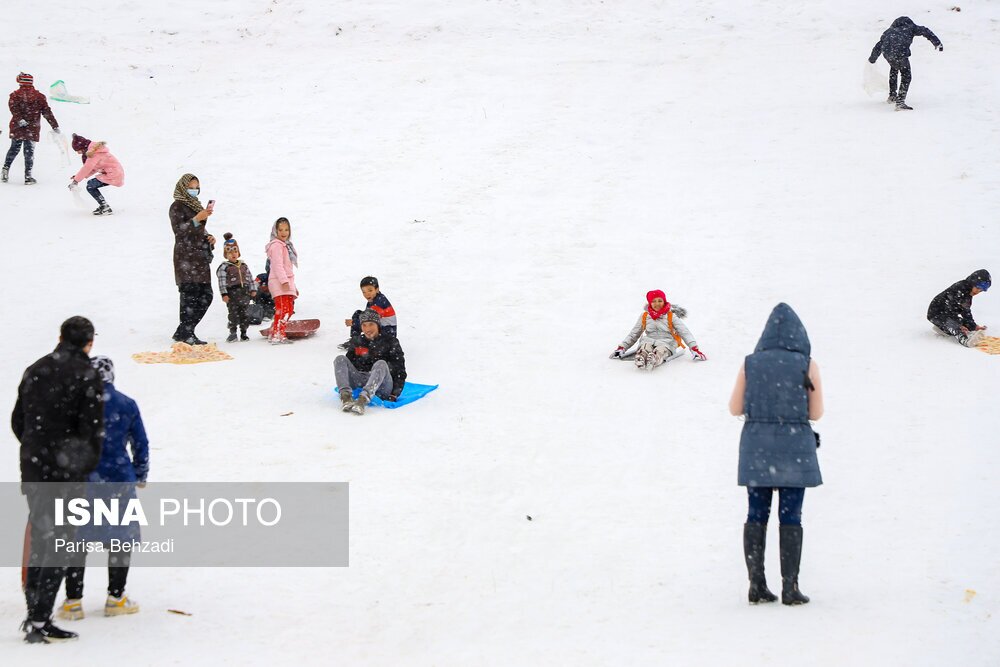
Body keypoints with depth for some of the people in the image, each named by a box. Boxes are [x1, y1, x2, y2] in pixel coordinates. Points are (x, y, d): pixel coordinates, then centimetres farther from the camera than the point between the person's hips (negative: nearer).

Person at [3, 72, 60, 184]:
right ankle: (28, 176, -2)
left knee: (14, 149, 16)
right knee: (29, 152, 2)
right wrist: (55, 126, 2)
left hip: (17, 128, 1)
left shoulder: (15, 95, 0)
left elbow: (13, 108, -17)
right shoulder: (39, 96, 2)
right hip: (33, 129, -1)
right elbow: (47, 112, 0)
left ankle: (5, 170, 10)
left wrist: (19, 119, -26)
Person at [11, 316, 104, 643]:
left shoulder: (35, 371, 8)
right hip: (66, 472, -6)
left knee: (39, 541, 15)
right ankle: (39, 620, -7)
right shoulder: (87, 376, -11)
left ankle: (34, 614, 18)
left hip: (33, 470, 6)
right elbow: (92, 430, -15)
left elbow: (17, 421, 15)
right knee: (59, 543, -2)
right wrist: (87, 467, -3)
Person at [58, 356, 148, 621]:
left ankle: (73, 600, 7)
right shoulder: (127, 405, -1)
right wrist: (140, 475, 17)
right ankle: (116, 598, 14)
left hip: (82, 479, -1)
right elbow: (141, 443, 4)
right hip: (119, 480, 1)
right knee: (121, 537, 12)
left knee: (77, 538, 8)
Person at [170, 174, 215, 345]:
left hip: (201, 255, 9)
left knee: (205, 296, 4)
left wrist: (208, 238, 10)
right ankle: (185, 333, -9)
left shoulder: (196, 205, 21)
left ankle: (184, 331, 11)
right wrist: (197, 219, -24)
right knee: (190, 295, -13)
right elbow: (179, 230, -16)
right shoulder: (177, 207, -4)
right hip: (185, 255, -8)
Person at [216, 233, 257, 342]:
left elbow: (250, 278, 17)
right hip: (232, 293, -4)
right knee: (234, 314, -5)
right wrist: (224, 294, -14)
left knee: (245, 313, 5)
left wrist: (253, 289, 9)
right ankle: (232, 333, 2)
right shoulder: (224, 267, -3)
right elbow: (222, 281, -8)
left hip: (244, 293, 4)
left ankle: (243, 333, 13)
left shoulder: (244, 266, 14)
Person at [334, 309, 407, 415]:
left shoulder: (390, 342, 6)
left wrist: (395, 394, -9)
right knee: (340, 359, -15)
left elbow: (400, 371, 2)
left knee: (381, 364, -34)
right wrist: (343, 389, 2)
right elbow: (349, 362, 17)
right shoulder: (357, 342, 16)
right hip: (359, 382, 3)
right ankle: (345, 397, -40)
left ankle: (362, 400, -58)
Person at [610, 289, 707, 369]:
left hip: (667, 343, -2)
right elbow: (633, 334, 24)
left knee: (660, 351, -40)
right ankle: (640, 359, -69)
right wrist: (622, 348, 15)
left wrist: (694, 348, -11)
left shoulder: (671, 316, 7)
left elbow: (685, 332, 2)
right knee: (645, 348, -37)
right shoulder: (644, 317, 15)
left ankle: (653, 360, -72)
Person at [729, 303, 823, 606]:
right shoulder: (807, 366, -5)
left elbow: (735, 408, 4)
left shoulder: (750, 364, 1)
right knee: (790, 517, 1)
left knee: (756, 514, 8)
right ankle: (789, 587, 0)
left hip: (756, 447, 2)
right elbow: (816, 412, -1)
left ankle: (756, 584, 5)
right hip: (794, 447, -2)